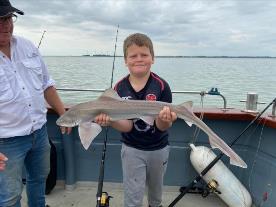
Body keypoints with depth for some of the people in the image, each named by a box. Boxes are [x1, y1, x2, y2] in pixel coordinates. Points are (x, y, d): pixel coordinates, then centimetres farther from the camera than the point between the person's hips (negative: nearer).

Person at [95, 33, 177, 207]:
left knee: (156, 189, 25)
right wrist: (111, 121, -35)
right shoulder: (120, 88, -14)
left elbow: (163, 127, -18)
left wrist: (165, 119, -41)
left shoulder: (161, 86, -19)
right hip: (132, 149, 0)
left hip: (159, 148, 1)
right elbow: (127, 126, -15)